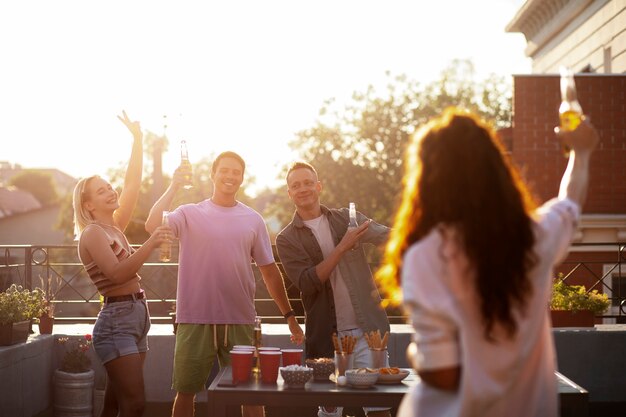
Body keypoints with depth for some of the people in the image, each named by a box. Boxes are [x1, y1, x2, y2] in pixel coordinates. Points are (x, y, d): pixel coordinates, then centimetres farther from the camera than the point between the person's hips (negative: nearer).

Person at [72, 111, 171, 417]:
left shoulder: (114, 228, 14)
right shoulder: (92, 233, -9)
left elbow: (132, 185, 12)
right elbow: (116, 274, -21)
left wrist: (138, 139, 8)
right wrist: (150, 245, -30)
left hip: (135, 318, 9)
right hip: (117, 322, -9)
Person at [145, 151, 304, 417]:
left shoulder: (253, 220, 7)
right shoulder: (190, 214, 1)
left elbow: (269, 271, 11)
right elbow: (152, 226, -17)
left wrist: (290, 316, 9)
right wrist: (174, 187, -19)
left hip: (240, 322, 2)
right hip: (195, 321, -1)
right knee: (185, 392, 7)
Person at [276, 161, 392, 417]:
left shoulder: (346, 219, 6)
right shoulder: (287, 240, 1)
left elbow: (388, 237, -8)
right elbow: (306, 282, -13)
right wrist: (342, 247, -18)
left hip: (366, 329, 0)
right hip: (326, 337, 0)